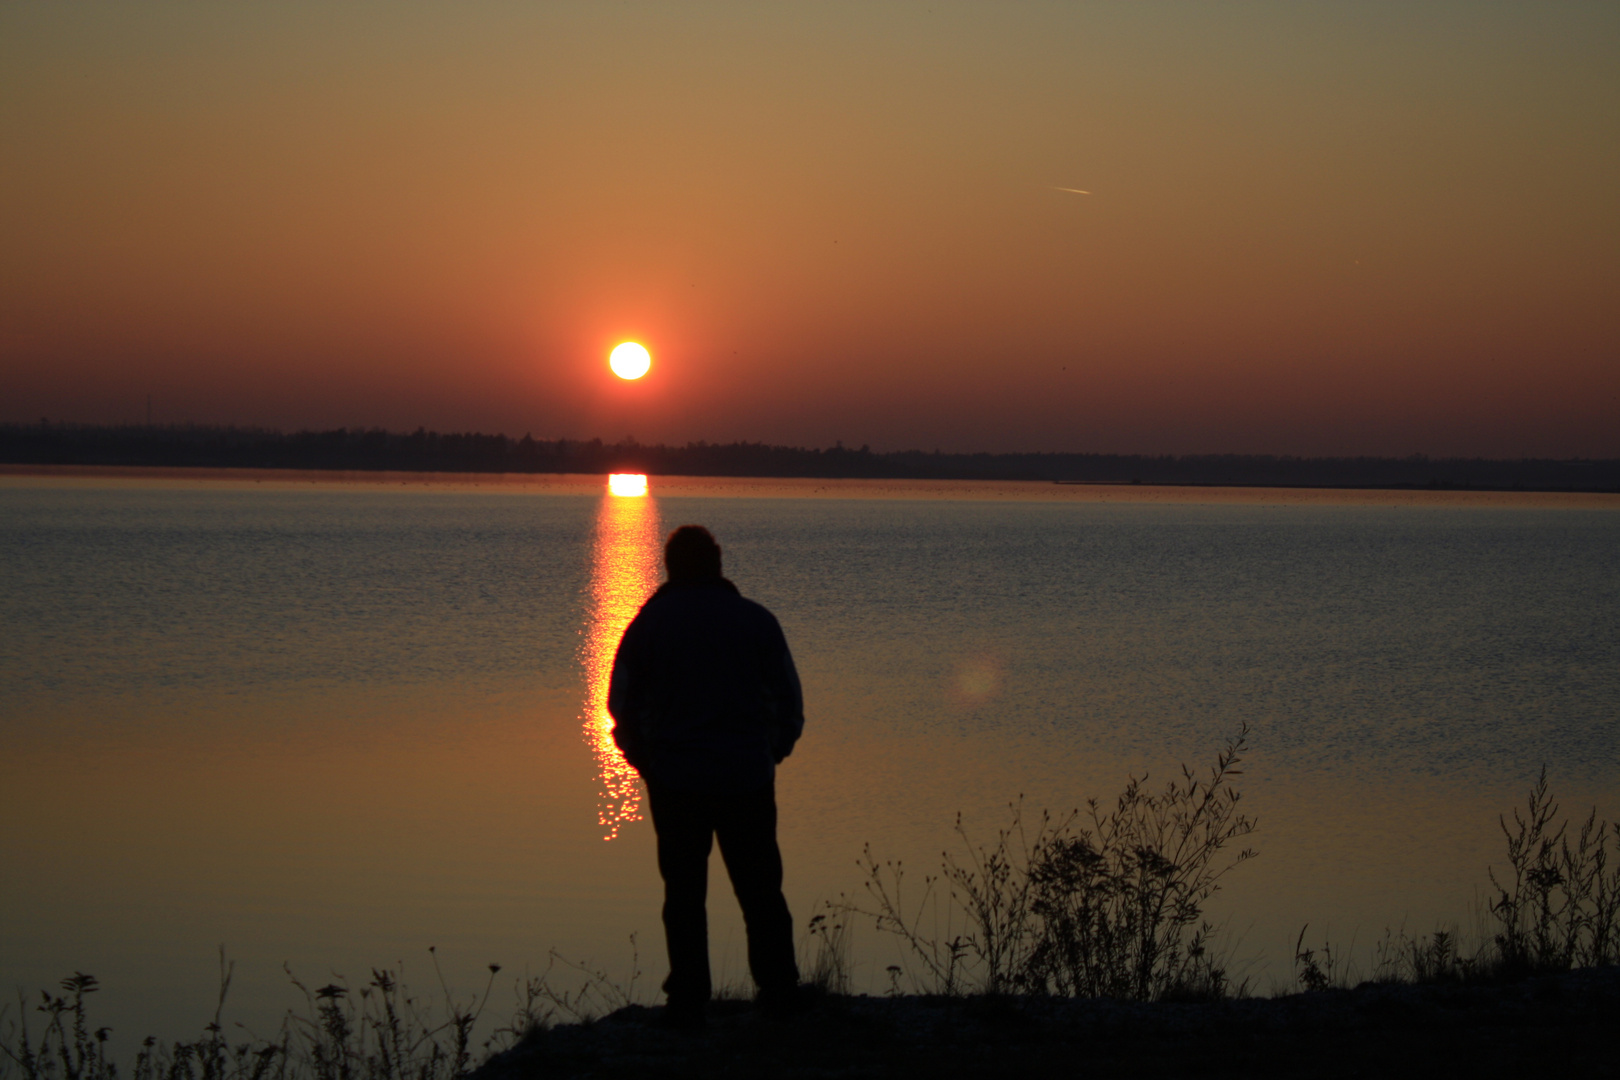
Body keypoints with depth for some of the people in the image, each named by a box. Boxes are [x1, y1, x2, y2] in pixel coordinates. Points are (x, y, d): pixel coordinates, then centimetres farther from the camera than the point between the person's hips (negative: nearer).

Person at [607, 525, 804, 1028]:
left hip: (675, 779, 0)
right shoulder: (756, 620, 0)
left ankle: (687, 1002, 5)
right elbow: (790, 701, 3)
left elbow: (622, 703, 3)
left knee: (683, 892, 6)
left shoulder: (648, 624, 0)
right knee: (761, 889, 9)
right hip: (748, 778, 0)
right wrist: (773, 751, 17)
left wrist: (643, 758, 16)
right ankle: (780, 994, 11)